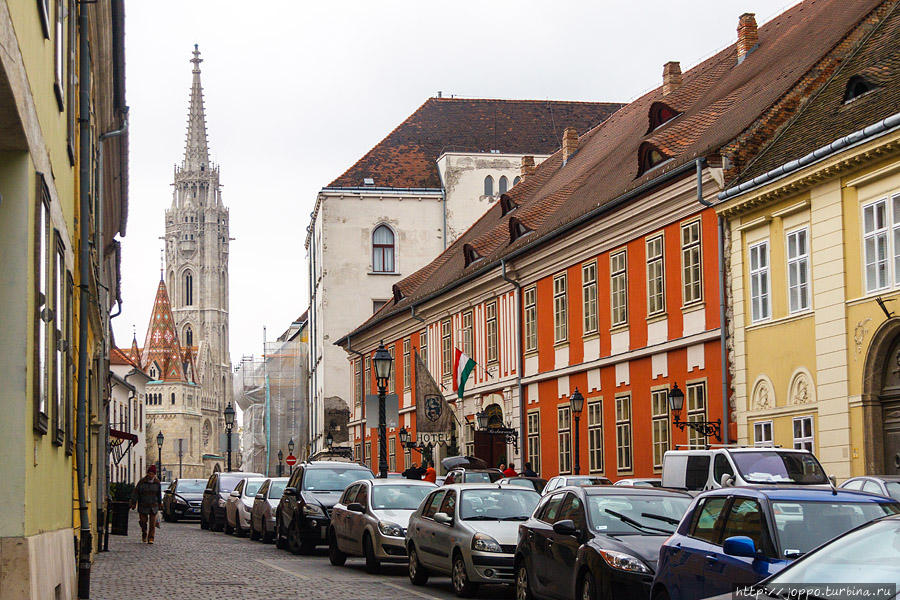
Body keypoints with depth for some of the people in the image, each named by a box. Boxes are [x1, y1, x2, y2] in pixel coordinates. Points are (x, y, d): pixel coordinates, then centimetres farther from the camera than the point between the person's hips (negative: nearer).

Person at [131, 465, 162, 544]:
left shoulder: (157, 482, 1)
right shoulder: (142, 482, -8)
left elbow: (159, 493, 14)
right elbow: (135, 493, -5)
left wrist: (160, 503, 21)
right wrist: (133, 503, -8)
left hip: (153, 506, 1)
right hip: (143, 506, -1)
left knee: (152, 523, -7)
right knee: (143, 522, 6)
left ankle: (151, 538, -6)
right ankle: (144, 536, 30)